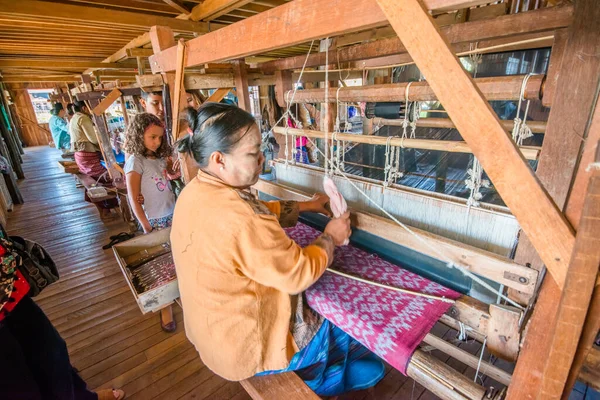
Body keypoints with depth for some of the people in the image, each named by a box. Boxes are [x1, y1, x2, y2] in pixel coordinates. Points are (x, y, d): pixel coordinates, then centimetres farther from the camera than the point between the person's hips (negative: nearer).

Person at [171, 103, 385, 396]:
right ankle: (327, 387, 47)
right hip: (247, 345, -8)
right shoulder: (237, 220, -38)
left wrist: (305, 206, 7)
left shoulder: (197, 191, -7)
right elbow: (299, 274, -27)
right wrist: (330, 238, -10)